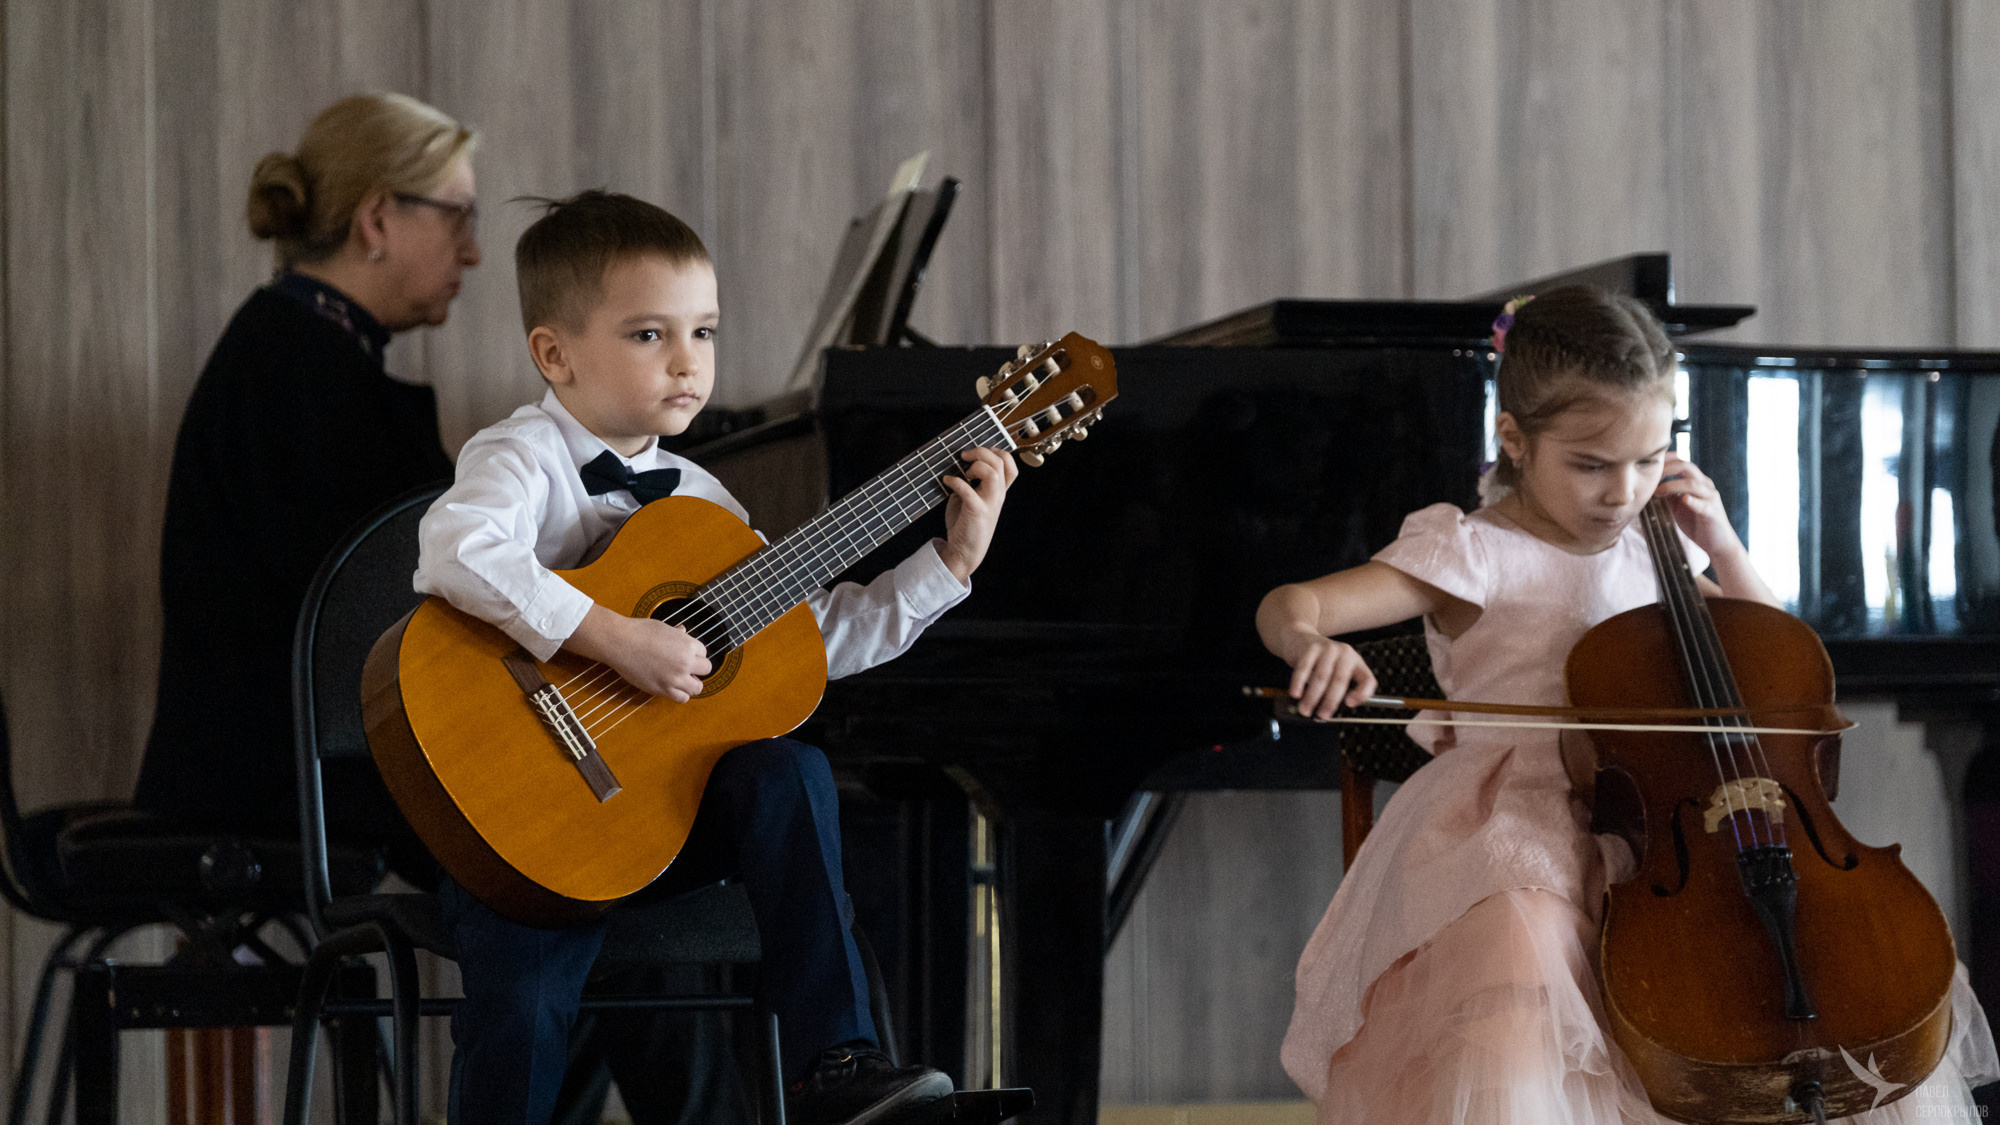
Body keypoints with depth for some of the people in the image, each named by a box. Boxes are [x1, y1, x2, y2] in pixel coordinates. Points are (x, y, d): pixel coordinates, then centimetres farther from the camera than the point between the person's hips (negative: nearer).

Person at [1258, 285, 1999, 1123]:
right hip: (1515, 834, -6)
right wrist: (1311, 643, -43)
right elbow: (1286, 607, -18)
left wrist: (1720, 545, 6)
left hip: (1653, 833, 6)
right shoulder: (1475, 557, -7)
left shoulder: (1646, 556, 11)